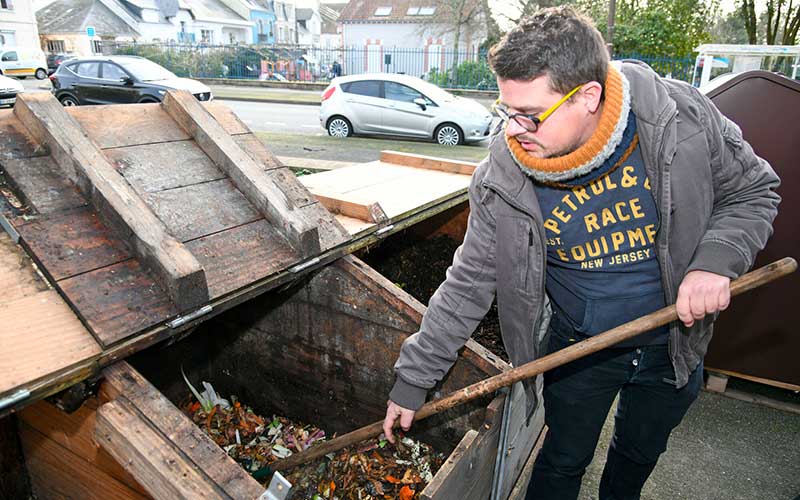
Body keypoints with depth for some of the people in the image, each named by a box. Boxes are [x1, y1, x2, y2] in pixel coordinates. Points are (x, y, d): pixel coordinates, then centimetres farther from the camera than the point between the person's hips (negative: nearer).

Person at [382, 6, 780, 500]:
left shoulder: (681, 117, -22)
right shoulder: (502, 180, -23)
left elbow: (753, 192, -5)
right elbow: (469, 285, -15)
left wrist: (717, 259, -25)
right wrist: (413, 379, -11)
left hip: (673, 341, 2)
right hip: (578, 348, -2)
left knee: (640, 454, 26)